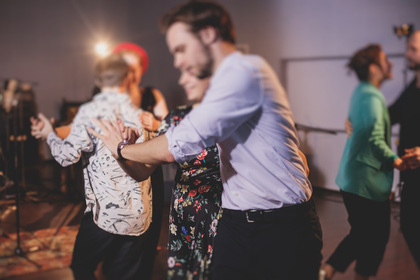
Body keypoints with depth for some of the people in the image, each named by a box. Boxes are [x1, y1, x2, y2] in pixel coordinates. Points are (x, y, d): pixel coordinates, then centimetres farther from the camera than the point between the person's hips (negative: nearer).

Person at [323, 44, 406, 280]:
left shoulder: (361, 93, 12)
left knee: (361, 233, 18)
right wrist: (396, 161, -14)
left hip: (352, 179, 9)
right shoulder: (371, 97, -19)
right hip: (368, 182, -9)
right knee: (376, 237, 7)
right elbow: (375, 140, -26)